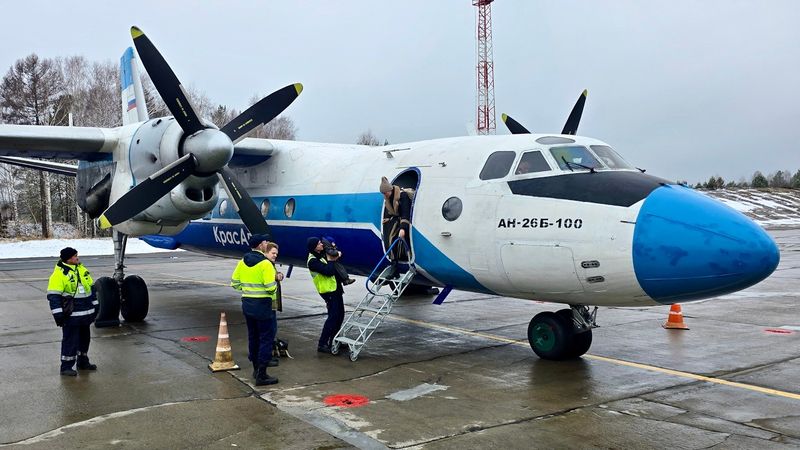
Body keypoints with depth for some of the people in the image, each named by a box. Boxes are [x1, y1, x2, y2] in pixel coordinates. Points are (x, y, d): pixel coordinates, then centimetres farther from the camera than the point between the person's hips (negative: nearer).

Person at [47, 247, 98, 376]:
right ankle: (66, 367, 8)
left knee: (85, 338, 16)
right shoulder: (59, 274, -14)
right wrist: (58, 315, -19)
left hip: (86, 313, 8)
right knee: (70, 340, -2)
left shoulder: (81, 269, 10)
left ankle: (83, 362, 30)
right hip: (71, 316, -8)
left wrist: (95, 306, 19)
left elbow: (91, 288, 19)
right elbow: (53, 296, -16)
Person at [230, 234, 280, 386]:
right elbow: (271, 288, -21)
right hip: (263, 305, -7)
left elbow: (234, 283, 9)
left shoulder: (242, 262, 5)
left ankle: (256, 369, 30)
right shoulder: (265, 263, -17)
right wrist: (275, 279, -1)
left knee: (253, 337, 18)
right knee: (266, 339, 0)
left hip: (247, 304, 8)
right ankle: (261, 375, 0)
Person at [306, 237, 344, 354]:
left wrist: (336, 255, 1)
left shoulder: (322, 254, 11)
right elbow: (328, 271, -27)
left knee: (340, 315, 15)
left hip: (336, 289, 9)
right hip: (328, 291, -9)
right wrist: (331, 260, -11)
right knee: (333, 317, -12)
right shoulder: (313, 261, -17)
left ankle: (332, 341, 26)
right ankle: (322, 344, -7)